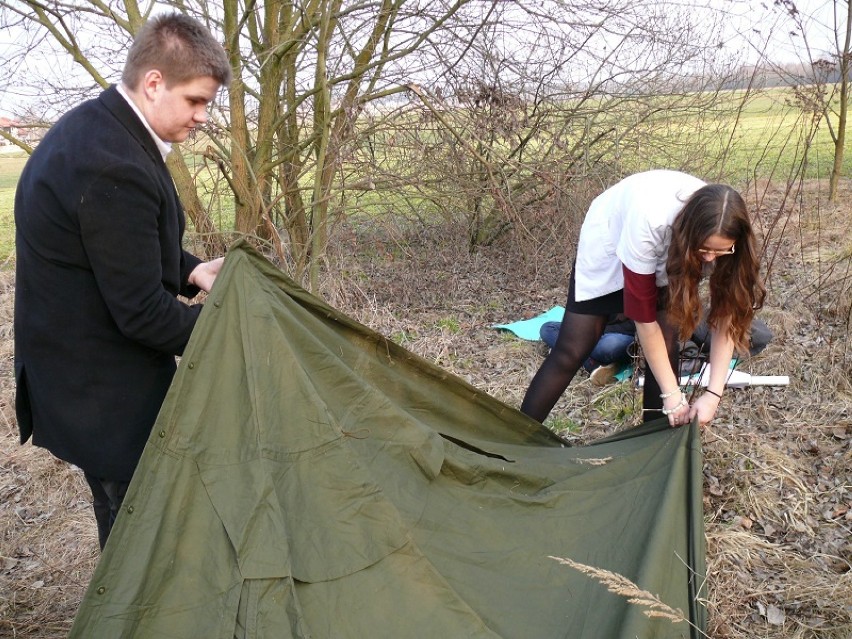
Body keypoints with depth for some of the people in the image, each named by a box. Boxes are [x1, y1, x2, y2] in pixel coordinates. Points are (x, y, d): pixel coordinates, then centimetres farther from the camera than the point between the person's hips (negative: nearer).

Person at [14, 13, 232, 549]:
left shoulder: (90, 127, 5)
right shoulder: (115, 168, -29)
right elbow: (141, 313, -25)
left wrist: (189, 270, 3)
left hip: (75, 367, 10)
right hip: (105, 394, -10)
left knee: (130, 521, 24)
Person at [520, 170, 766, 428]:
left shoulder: (721, 236, -31)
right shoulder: (649, 223, -44)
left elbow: (726, 315, -22)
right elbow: (643, 315, -34)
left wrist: (714, 393, -30)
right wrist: (672, 393, -28)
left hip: (668, 254, 4)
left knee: (665, 343, -14)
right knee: (571, 352, -4)